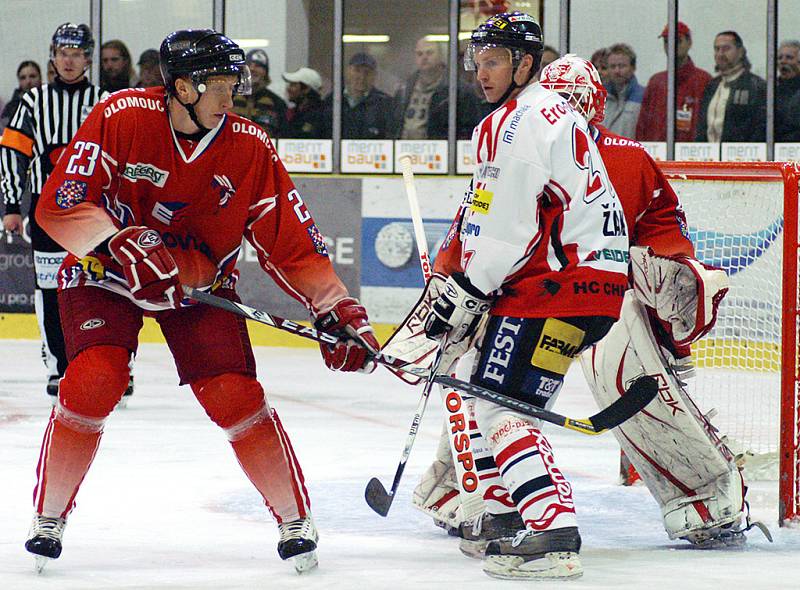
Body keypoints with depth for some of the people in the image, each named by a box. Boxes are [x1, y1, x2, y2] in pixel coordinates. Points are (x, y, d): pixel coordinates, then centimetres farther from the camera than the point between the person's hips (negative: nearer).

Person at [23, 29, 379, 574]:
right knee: (94, 381, -23)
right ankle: (50, 516, -3)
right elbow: (60, 205, -21)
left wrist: (339, 309, -15)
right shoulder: (122, 118, -20)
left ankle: (295, 520, 4)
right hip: (106, 273, -2)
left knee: (235, 396, -14)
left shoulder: (250, 148, -13)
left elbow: (290, 242, -8)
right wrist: (121, 242, -34)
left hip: (200, 282, 2)